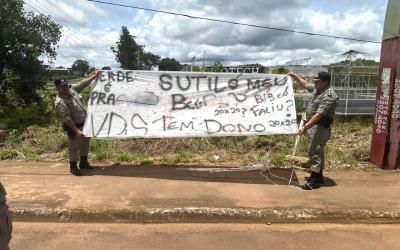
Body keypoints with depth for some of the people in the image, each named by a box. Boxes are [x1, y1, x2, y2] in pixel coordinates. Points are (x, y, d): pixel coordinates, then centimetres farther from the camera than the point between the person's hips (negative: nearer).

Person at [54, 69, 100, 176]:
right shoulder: (60, 102, -25)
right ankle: (73, 167, 24)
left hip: (84, 123, 8)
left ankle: (83, 163, 38)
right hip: (74, 127, -8)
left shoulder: (72, 89, -3)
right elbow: (67, 119, -28)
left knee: (85, 144, 20)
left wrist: (94, 76, 10)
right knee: (74, 147, 7)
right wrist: (76, 130, -29)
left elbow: (83, 83, 11)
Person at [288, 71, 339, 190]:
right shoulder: (317, 89, 7)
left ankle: (314, 181, -3)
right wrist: (295, 76, 19)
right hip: (314, 125, 10)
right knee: (318, 151, 17)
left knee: (314, 152, -9)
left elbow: (319, 115, -28)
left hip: (320, 128, -10)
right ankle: (318, 175, 30)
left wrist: (305, 127, -31)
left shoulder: (328, 96, -23)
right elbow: (305, 84, 26)